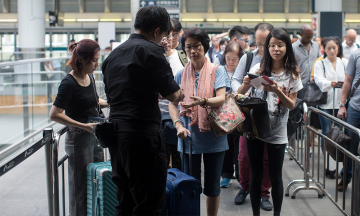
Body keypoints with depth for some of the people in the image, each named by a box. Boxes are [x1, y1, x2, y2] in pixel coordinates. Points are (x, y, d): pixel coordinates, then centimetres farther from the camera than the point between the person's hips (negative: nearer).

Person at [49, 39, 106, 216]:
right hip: (78, 140, -8)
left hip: (95, 136, 8)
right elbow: (54, 115, -20)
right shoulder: (69, 83, -18)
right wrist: (84, 126, -23)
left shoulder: (89, 77, 6)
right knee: (81, 187, 3)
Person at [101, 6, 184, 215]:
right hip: (142, 133, -8)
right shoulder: (151, 50, -9)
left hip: (116, 132, 8)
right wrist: (180, 93, 14)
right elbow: (173, 95, -9)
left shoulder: (114, 54, 16)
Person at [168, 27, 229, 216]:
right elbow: (172, 103, 1)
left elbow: (221, 99, -13)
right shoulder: (181, 75, 6)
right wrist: (178, 125, -16)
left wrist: (202, 101, -34)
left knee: (212, 186, 8)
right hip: (189, 137, 2)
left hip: (213, 137, -1)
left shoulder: (217, 71, -1)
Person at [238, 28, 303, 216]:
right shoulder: (259, 68, -1)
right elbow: (241, 93, 4)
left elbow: (291, 105, -2)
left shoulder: (292, 74, -2)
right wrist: (245, 84, -19)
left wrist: (277, 91, -20)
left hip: (277, 132, -1)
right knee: (256, 176, 9)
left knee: (275, 177, 6)